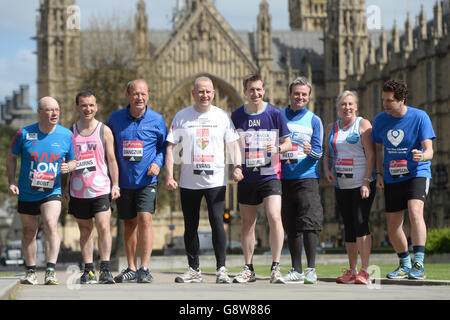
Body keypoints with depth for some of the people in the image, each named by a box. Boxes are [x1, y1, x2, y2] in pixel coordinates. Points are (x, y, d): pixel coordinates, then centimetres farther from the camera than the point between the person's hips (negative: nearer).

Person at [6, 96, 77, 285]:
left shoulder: (66, 135, -3)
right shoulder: (25, 134, -6)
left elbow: (73, 160, 8)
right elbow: (11, 158, 7)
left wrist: (68, 167, -15)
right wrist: (11, 182, -3)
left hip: (52, 192, -1)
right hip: (26, 194, 1)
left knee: (51, 226, -20)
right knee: (29, 232, 10)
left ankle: (50, 272, -19)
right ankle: (30, 273, 24)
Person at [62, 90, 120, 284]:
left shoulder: (104, 131, 4)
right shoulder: (70, 132, 7)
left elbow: (111, 160, 5)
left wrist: (115, 185, -2)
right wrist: (63, 187, 7)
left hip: (101, 189, -2)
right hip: (78, 191, 2)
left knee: (103, 227, -12)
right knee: (85, 230, 7)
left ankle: (105, 270, -11)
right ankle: (89, 270, 13)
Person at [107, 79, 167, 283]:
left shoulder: (157, 120, -2)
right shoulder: (115, 119, 2)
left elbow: (164, 146, 8)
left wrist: (158, 162, -9)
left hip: (147, 180, -2)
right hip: (123, 180, 2)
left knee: (144, 219, -16)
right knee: (129, 223, 9)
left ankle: (145, 268, -14)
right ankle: (131, 268, 17)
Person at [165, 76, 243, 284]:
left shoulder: (222, 116, 5)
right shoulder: (182, 117, 4)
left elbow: (234, 144, 8)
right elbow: (170, 147, 3)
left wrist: (237, 167, -9)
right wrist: (169, 176, -6)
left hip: (215, 180, -1)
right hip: (188, 181, 1)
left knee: (217, 222, -11)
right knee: (190, 226, 7)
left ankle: (221, 269, -6)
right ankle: (194, 270, 16)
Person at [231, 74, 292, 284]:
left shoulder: (274, 113, -1)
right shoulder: (237, 115, 6)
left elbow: (288, 143, 4)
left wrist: (277, 148, -17)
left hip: (270, 176, -3)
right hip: (246, 177, 3)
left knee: (274, 217, -16)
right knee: (247, 223, 7)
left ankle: (276, 268, -9)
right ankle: (248, 269, 18)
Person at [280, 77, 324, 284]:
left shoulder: (314, 121, 9)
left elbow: (318, 152, 4)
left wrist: (310, 152, -17)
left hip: (307, 176, -2)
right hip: (283, 178, 2)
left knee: (309, 222, -11)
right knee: (291, 226, 5)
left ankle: (311, 269, -8)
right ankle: (296, 270, 11)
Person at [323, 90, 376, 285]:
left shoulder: (363, 125, -2)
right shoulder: (332, 128, 14)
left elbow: (371, 155, -8)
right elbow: (327, 154, 20)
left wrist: (366, 182, -16)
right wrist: (327, 171, -1)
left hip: (362, 184, -6)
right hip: (341, 186, 6)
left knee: (361, 223, -15)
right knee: (349, 226, 8)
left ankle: (364, 271, -14)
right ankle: (352, 271, 13)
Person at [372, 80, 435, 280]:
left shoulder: (420, 117, -10)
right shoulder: (380, 120, 2)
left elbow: (429, 150, -14)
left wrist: (422, 156, -37)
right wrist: (379, 174, 4)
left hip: (417, 174, -5)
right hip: (392, 179, 5)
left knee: (415, 211, -28)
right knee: (393, 226, 6)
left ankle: (418, 264, -31)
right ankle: (405, 265, 27)